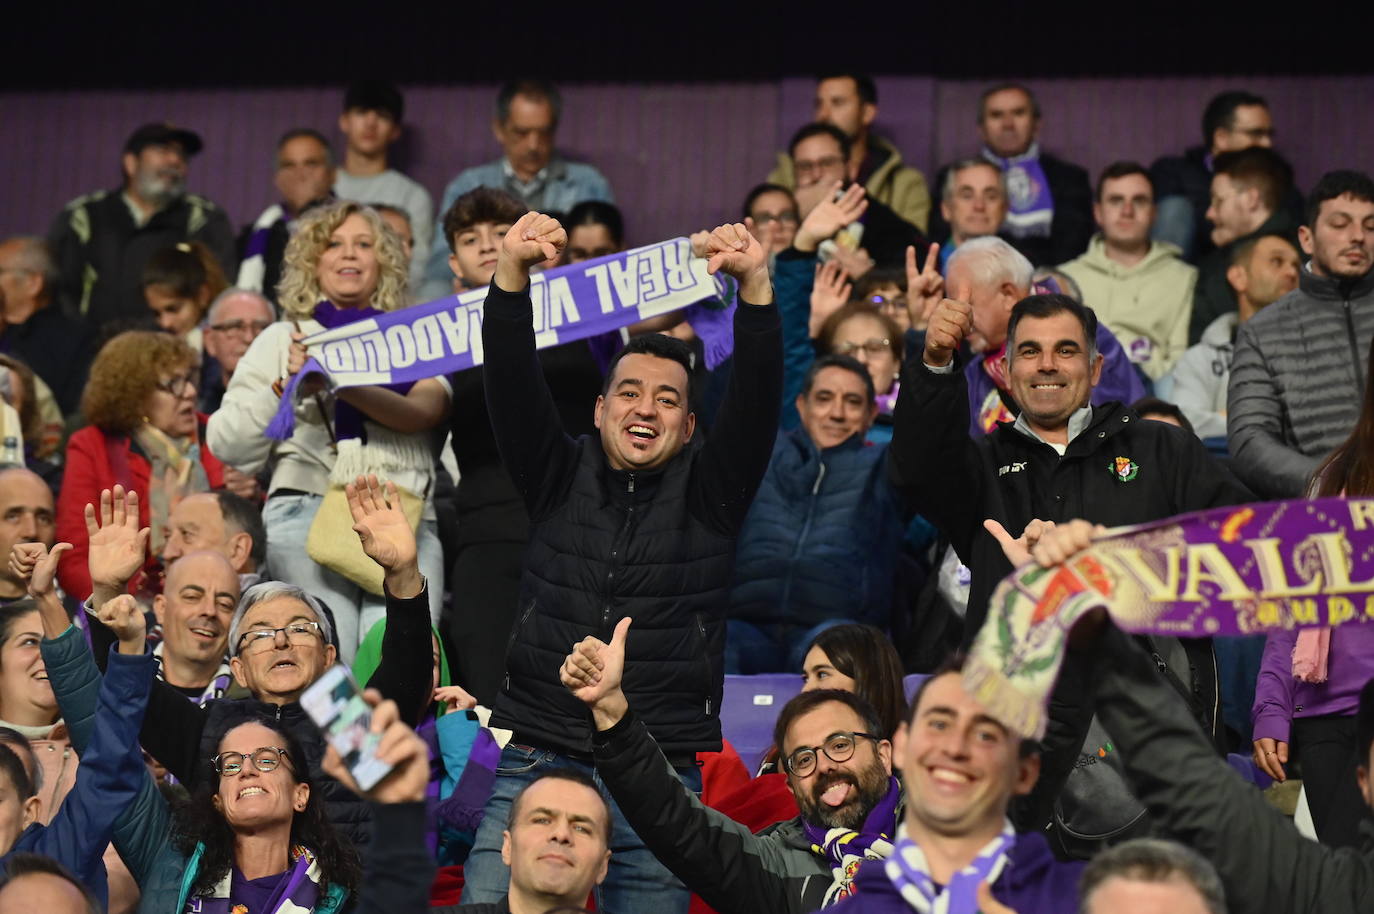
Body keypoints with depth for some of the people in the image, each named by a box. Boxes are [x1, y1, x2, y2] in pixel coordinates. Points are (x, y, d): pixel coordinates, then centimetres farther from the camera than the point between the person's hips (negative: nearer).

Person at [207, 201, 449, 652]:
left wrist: (339, 382, -15)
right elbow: (229, 446, 12)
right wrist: (285, 389, -4)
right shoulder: (282, 339, 19)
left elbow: (423, 411, -2)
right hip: (309, 515, -1)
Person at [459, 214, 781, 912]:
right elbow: (512, 385, -4)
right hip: (537, 760, 0)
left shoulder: (708, 491, 8)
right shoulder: (560, 477, 10)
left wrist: (756, 287, -24)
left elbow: (757, 398, -8)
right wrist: (511, 275, -21)